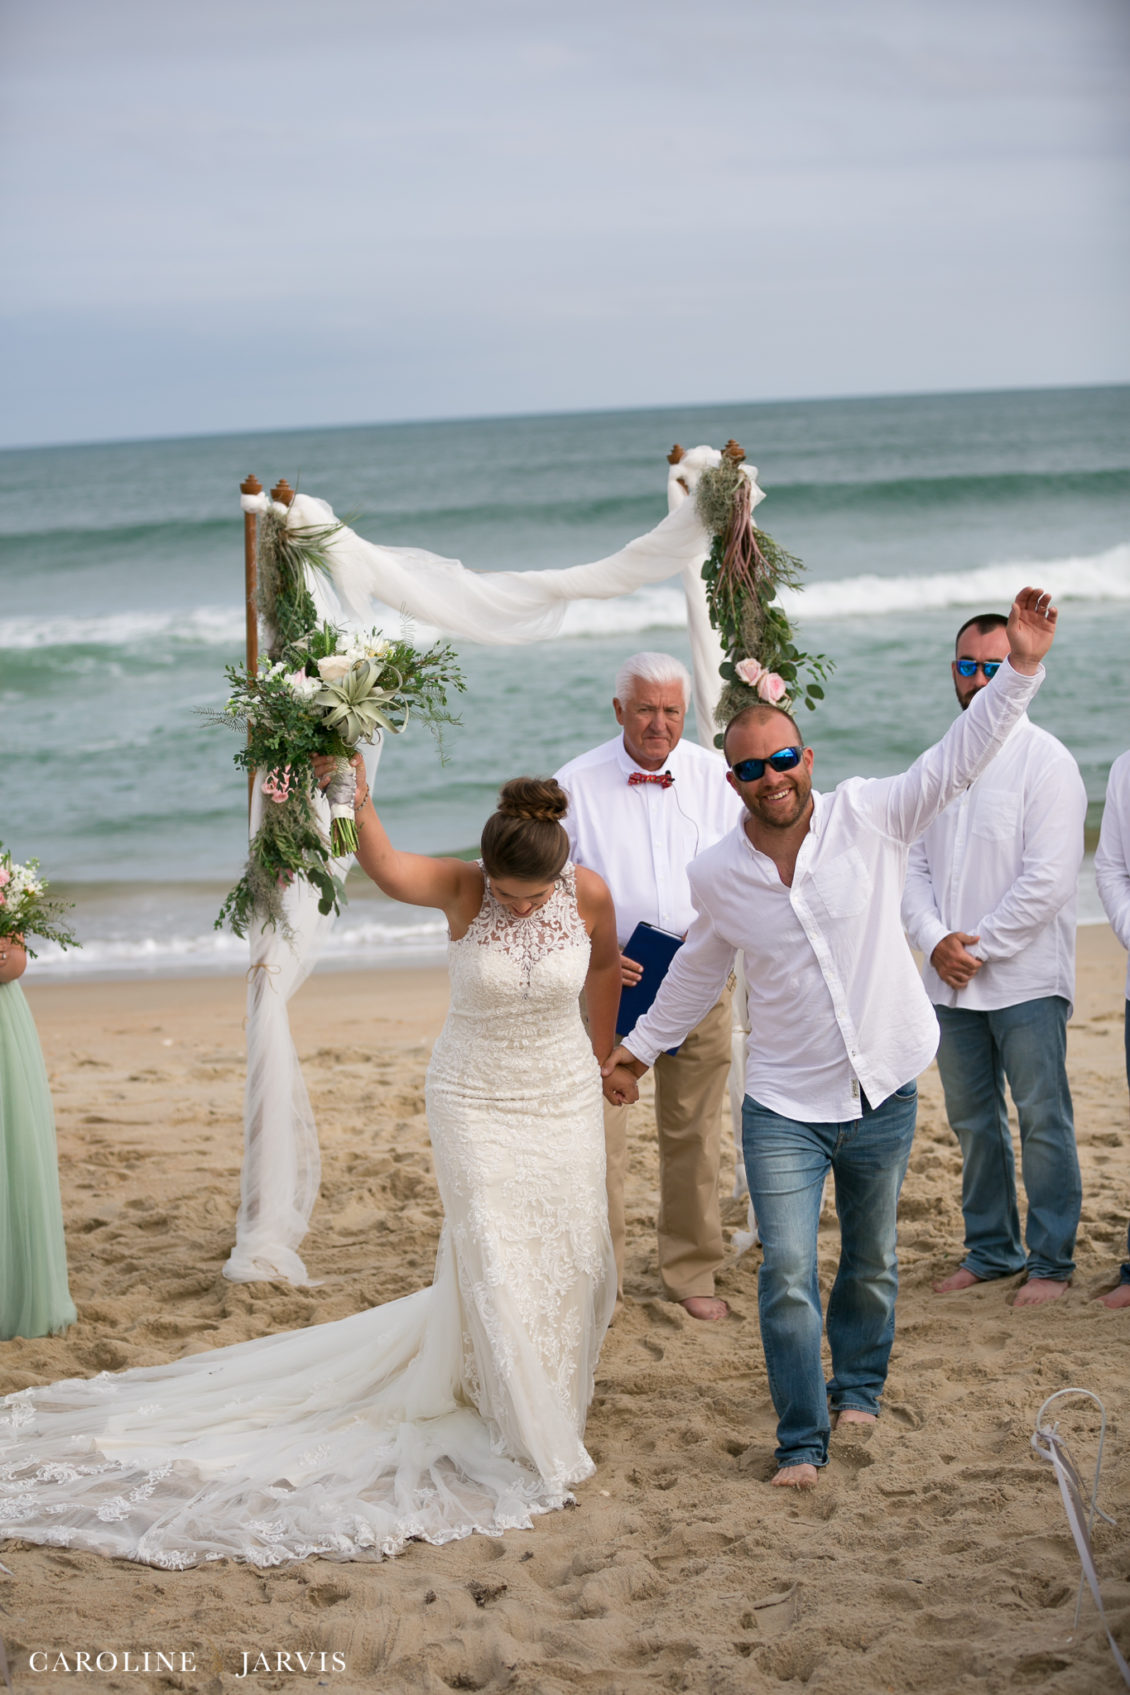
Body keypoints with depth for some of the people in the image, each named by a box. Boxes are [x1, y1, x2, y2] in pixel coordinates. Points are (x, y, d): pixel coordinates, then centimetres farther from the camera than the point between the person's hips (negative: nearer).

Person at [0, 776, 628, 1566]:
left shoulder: (589, 894, -11)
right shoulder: (462, 888, -18)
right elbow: (387, 869, -38)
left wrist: (604, 1049, 22)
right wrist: (357, 803, -56)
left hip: (564, 1101, 3)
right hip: (474, 1101, -3)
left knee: (571, 1259, 9)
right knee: (493, 1263, -5)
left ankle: (552, 1403, 35)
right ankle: (529, 1440, 12)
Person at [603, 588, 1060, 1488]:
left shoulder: (869, 817, -9)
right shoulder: (716, 875, -4)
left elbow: (960, 757, -15)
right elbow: (699, 968, 15)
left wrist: (1020, 668, -26)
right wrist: (643, 1043, 24)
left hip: (883, 1096, 1)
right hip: (784, 1109, 0)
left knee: (871, 1263, 17)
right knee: (787, 1274, -10)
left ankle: (858, 1389, 41)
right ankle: (803, 1441, 3)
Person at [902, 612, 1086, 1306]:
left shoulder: (1046, 761, -8)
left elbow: (1049, 881, -14)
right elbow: (913, 864, 11)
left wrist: (979, 947, -12)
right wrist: (936, 940, -6)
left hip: (1025, 980, -6)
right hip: (951, 983, 6)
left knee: (1042, 1122, -1)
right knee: (973, 1120, 13)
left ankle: (1050, 1261, 8)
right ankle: (991, 1250, 25)